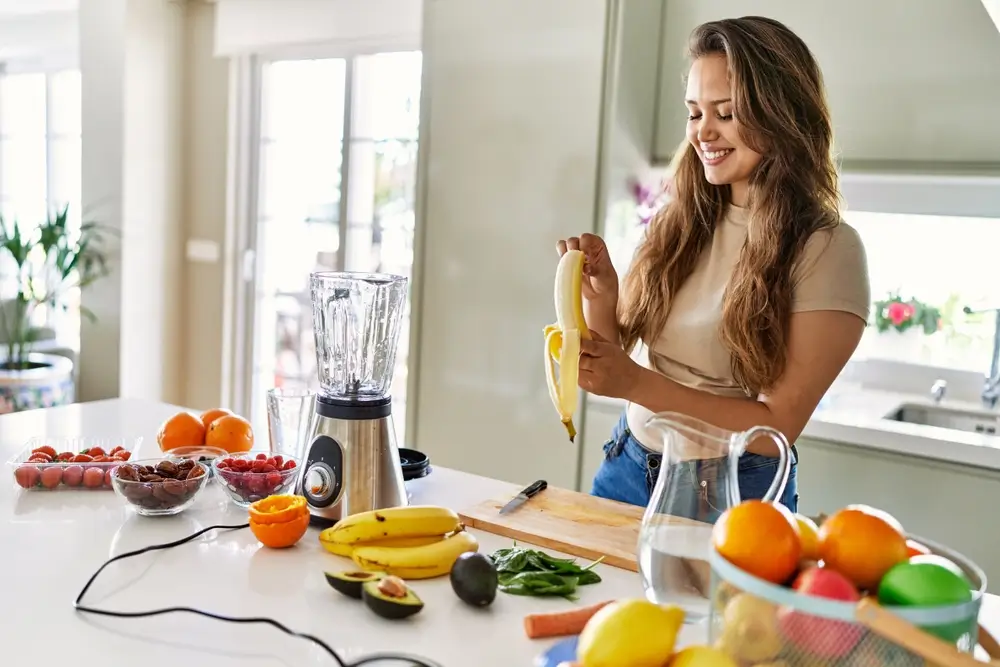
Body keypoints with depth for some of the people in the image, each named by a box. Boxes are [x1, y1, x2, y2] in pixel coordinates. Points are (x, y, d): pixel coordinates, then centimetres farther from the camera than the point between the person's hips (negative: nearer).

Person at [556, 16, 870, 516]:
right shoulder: (677, 224, -2)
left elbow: (779, 425, -17)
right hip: (626, 469, 5)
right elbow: (614, 361, 3)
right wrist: (599, 298, -17)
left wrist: (636, 383, -26)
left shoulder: (826, 249, -16)